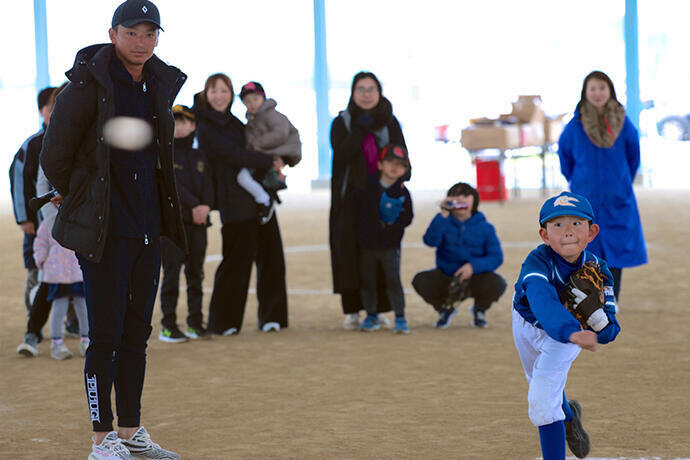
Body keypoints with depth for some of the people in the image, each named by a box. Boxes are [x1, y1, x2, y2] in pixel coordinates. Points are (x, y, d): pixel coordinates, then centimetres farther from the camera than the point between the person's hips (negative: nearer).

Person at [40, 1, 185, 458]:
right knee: (106, 333, -7)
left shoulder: (161, 84, 8)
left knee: (137, 332, 11)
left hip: (148, 228, 7)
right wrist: (86, 208, 8)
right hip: (103, 231, -7)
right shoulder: (87, 84, -12)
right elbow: (54, 159, -6)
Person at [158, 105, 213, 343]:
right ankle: (168, 325, -5)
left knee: (196, 272, 5)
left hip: (198, 221, 4)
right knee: (171, 271, -7)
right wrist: (194, 206, -19)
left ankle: (195, 323, 10)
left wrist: (206, 206, -13)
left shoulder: (200, 157, 17)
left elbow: (207, 186, 8)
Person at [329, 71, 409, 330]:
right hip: (350, 199, -2)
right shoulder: (342, 123, 3)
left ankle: (378, 309, 7)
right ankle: (352, 311, 2)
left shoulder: (389, 122, 10)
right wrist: (361, 129, -17)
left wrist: (401, 177, -12)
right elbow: (341, 153, -13)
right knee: (351, 253, -4)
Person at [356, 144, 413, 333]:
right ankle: (371, 315, 22)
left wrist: (392, 228, -14)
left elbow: (407, 218, -4)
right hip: (368, 244, 2)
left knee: (393, 280, -4)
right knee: (367, 280, 8)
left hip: (390, 246, -2)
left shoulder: (402, 192, -5)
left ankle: (400, 318, 2)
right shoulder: (369, 185, -1)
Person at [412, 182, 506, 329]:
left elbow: (496, 257, -10)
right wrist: (443, 215, -32)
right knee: (420, 281, -28)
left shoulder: (485, 227, -4)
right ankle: (445, 309, 8)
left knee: (497, 284, -32)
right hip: (446, 278, 1)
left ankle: (479, 309, 8)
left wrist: (473, 266, -27)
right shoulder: (444, 223, -5)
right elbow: (430, 241, -24)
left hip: (475, 278, -1)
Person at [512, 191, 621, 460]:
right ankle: (568, 415, 60)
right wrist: (572, 333, -77)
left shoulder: (597, 271, -31)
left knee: (541, 400, -16)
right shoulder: (537, 263, -40)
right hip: (529, 324, 1)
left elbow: (608, 332, -29)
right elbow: (544, 304, -59)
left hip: (574, 326, -1)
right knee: (540, 384, 28)